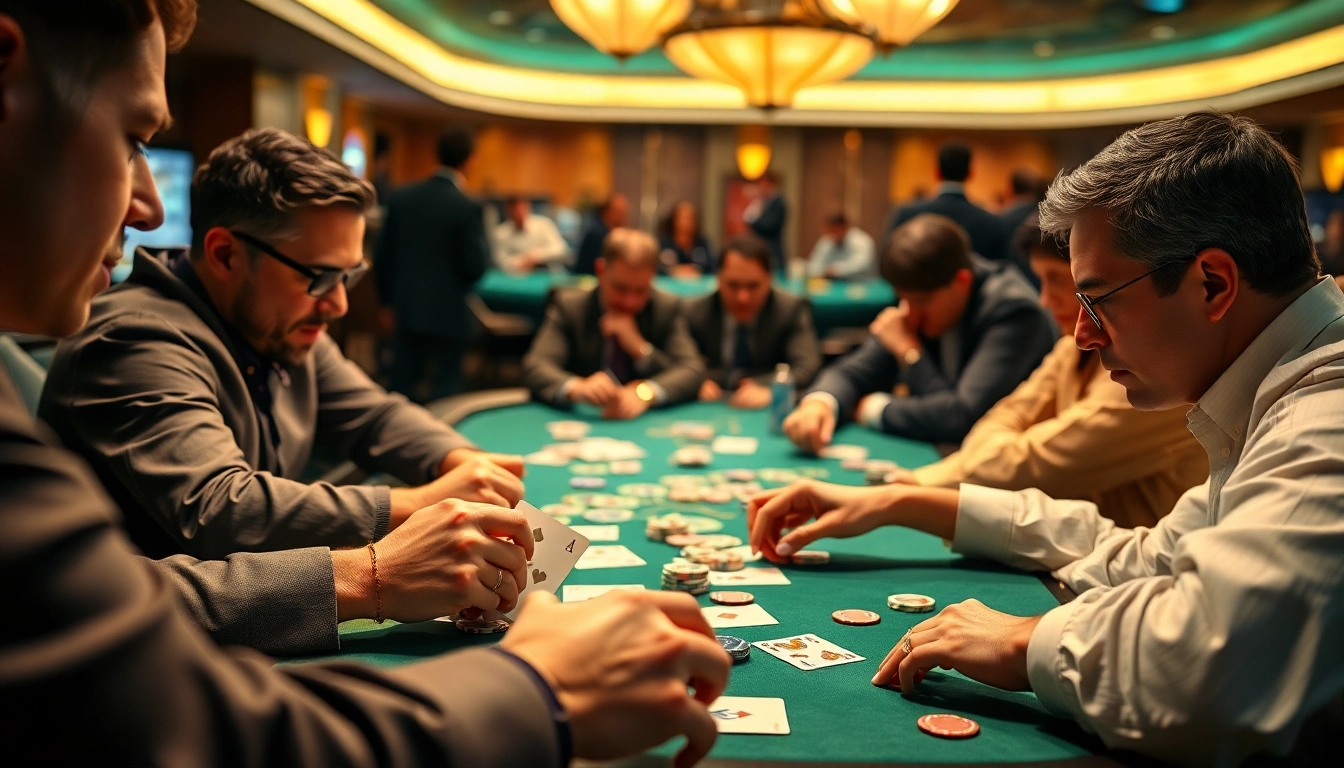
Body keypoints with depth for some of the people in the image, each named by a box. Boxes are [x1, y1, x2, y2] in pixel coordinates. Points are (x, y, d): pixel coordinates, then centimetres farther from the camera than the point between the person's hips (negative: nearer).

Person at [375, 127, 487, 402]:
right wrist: (483, 244, 7)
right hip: (447, 313, -5)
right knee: (444, 394, 5)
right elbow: (476, 266, -14)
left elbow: (382, 255, 5)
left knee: (402, 388, 12)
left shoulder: (401, 197, 1)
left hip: (405, 309, 5)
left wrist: (388, 299, 16)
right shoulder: (467, 207, -14)